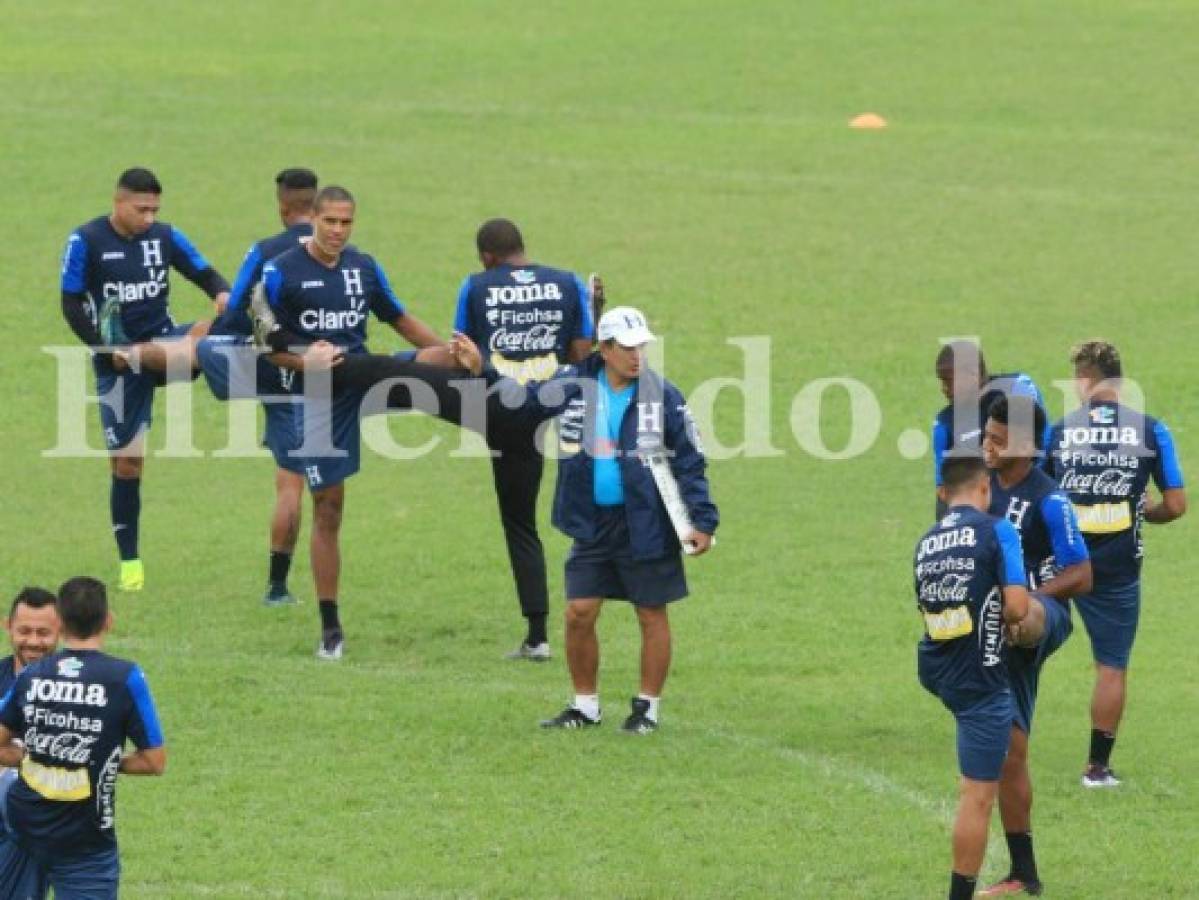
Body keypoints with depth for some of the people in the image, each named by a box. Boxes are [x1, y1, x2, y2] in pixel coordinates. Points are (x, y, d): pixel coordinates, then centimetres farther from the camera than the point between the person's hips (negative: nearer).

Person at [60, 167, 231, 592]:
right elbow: (72, 306, -5)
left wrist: (223, 294, -18)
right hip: (116, 358, -3)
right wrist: (106, 351, -17)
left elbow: (205, 273, 6)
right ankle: (129, 564, 11)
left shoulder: (165, 236, 1)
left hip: (162, 343, 3)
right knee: (126, 462, 0)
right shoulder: (86, 241, -7)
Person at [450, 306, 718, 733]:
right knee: (579, 614, 3)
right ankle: (585, 705, 18)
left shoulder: (662, 396, -8)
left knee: (652, 616, 5)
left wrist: (703, 520, -11)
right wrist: (482, 372, 3)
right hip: (592, 524, 3)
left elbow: (689, 461, -5)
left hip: (646, 526, -3)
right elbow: (523, 401, 15)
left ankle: (648, 707, 18)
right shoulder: (573, 385, -1)